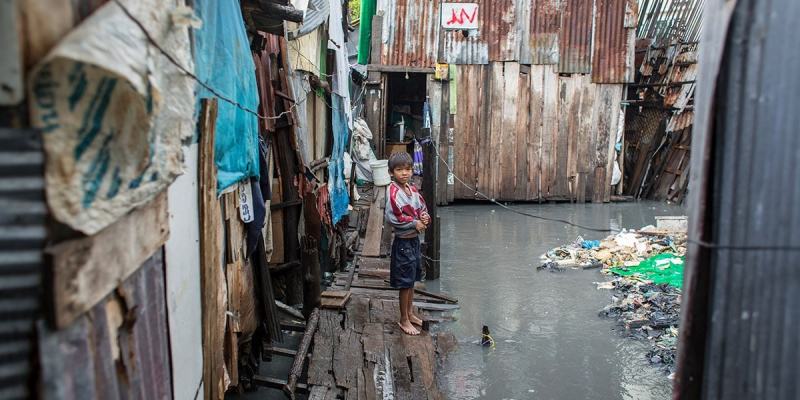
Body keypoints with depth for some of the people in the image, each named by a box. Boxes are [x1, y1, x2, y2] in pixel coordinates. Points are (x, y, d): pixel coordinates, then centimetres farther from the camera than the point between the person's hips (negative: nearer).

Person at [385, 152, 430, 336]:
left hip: (414, 239, 8)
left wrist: (425, 217, -8)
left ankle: (410, 313, 34)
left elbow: (422, 208, 15)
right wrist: (415, 223, -18)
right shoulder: (393, 191, -18)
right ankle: (404, 320, 16)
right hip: (403, 242, -8)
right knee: (405, 282, 2)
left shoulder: (413, 189, 6)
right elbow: (392, 218, -25)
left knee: (412, 279, 19)